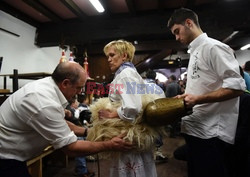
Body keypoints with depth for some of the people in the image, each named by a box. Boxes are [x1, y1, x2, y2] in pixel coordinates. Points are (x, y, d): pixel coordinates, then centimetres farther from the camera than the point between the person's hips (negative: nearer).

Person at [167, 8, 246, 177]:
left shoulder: (214, 47, -10)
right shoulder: (195, 52, 16)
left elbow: (236, 87, -17)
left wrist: (198, 99, -22)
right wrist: (184, 98, 9)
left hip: (210, 132, -9)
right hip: (195, 128, 9)